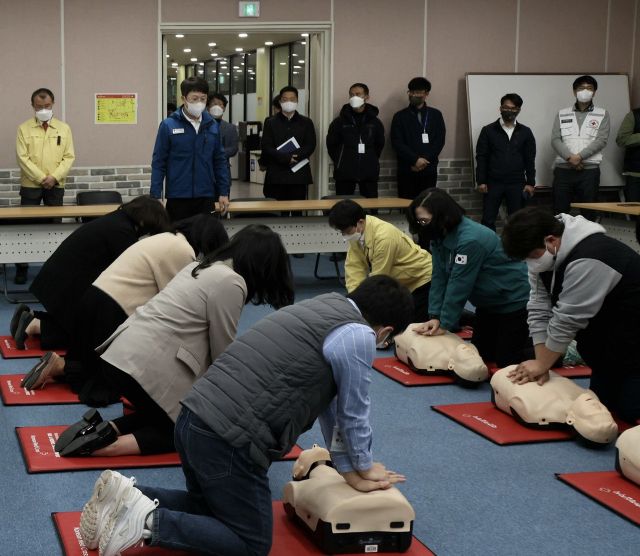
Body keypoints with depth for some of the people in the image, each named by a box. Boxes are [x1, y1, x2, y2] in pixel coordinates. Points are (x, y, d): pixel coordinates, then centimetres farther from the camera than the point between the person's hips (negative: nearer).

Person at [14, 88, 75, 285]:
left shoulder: (63, 128, 8)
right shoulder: (24, 129, 2)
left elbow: (69, 157, 3)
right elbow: (22, 157, -5)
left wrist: (54, 177, -11)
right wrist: (41, 178, -13)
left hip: (55, 186, 1)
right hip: (30, 185, -1)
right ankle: (22, 268, 6)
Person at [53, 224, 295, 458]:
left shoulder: (201, 267, 18)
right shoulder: (230, 284, -11)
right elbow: (222, 351, -5)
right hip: (146, 368, -9)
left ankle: (109, 429, 5)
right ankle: (112, 446, -10)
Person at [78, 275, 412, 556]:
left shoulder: (324, 306, 19)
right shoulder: (358, 337, -9)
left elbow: (329, 402, 26)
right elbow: (354, 413, 2)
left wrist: (347, 469, 31)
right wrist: (364, 470, 21)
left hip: (193, 419, 9)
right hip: (228, 441, -9)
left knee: (207, 506, 30)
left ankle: (128, 498, 9)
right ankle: (150, 522, -8)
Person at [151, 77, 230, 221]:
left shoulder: (212, 126, 5)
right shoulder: (168, 126, -5)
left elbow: (220, 161, 11)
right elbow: (158, 163, -3)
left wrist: (224, 193, 8)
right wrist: (156, 196, -8)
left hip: (206, 198, 3)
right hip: (178, 197, -3)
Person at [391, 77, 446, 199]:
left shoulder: (436, 115, 11)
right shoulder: (400, 116, 6)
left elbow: (440, 140, 3)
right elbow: (397, 143, -3)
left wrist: (424, 160, -10)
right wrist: (415, 160, -14)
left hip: (429, 170, 1)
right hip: (407, 171, -1)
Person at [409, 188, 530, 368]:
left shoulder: (470, 240, -31)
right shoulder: (439, 237, -2)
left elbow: (459, 285, -27)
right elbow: (439, 278, -3)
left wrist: (444, 325, -21)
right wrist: (435, 317, -12)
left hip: (514, 302, -9)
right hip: (488, 304, 9)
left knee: (506, 363, -6)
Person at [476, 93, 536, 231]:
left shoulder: (525, 132, 8)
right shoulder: (488, 131, 4)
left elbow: (530, 160, 9)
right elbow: (481, 157, 2)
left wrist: (530, 183, 3)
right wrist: (481, 181, -5)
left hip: (517, 184, 1)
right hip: (493, 183, -1)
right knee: (487, 220, -1)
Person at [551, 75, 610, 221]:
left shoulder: (602, 115, 9)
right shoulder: (562, 114, 13)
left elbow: (601, 140, -3)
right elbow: (555, 139, 3)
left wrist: (579, 156, -14)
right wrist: (570, 157, -13)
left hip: (589, 170, -1)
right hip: (563, 169, 1)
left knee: (588, 213, 0)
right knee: (559, 212, 0)